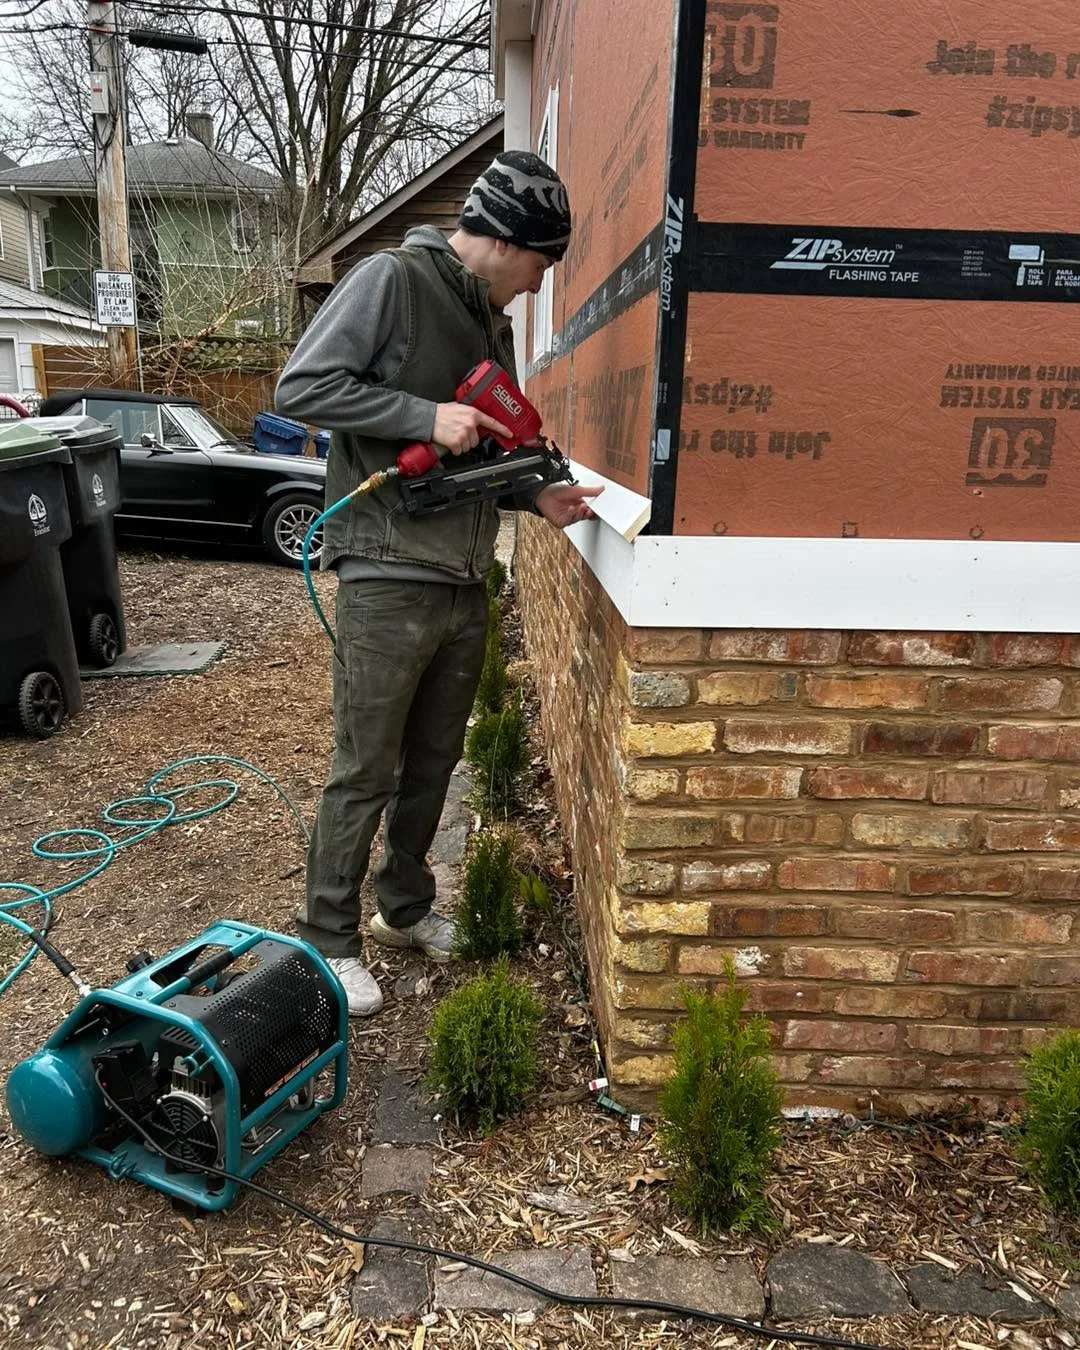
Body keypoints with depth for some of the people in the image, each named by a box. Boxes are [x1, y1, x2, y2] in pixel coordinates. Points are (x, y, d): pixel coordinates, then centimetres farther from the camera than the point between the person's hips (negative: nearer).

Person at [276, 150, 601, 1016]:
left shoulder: (494, 322, 17)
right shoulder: (393, 279, -7)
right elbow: (302, 387, -15)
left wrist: (536, 497, 7)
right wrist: (426, 415, -19)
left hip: (466, 584, 8)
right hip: (390, 579, -8)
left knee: (435, 760, 16)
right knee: (367, 772, 1)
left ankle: (407, 905, 35)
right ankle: (328, 941, 17)